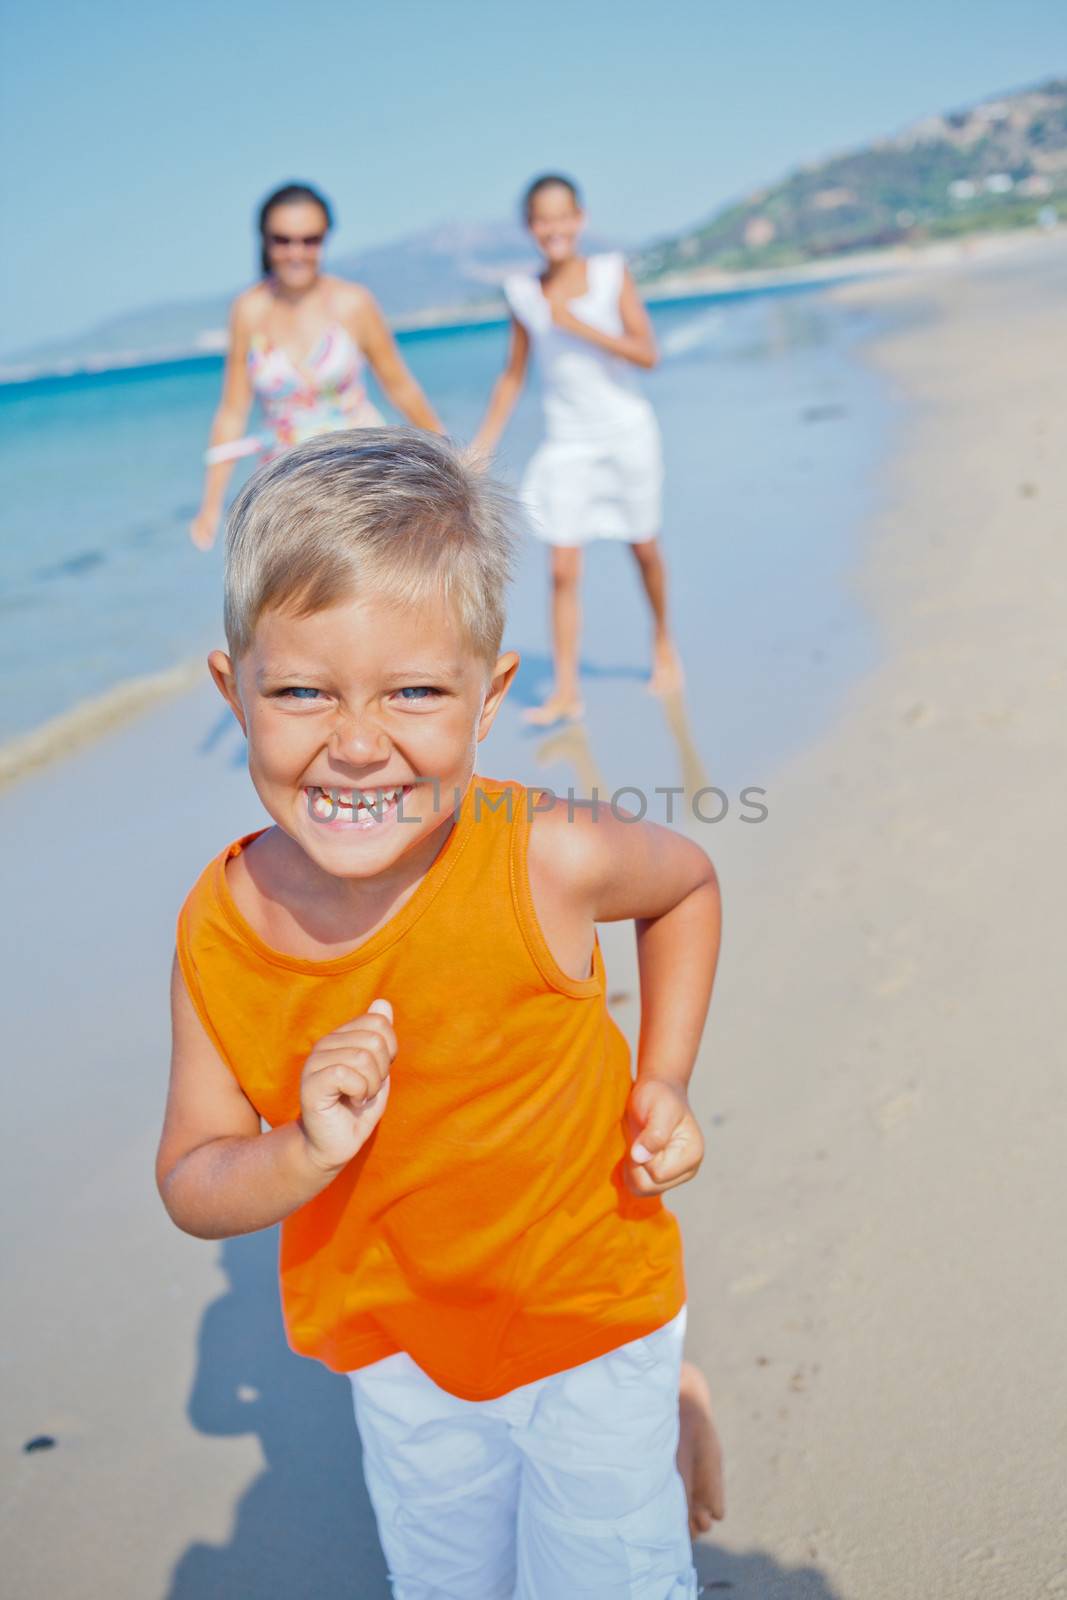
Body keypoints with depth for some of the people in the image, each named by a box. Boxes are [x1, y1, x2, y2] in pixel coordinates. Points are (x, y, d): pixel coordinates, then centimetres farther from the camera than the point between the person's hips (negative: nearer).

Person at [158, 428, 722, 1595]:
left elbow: (686, 881, -4)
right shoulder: (221, 928, -20)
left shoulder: (546, 859, -28)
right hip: (398, 1350, 3)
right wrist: (305, 1153, -29)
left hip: (592, 1323, -3)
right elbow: (191, 1183, -9)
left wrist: (663, 1086, -9)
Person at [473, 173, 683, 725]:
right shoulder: (523, 294, 1)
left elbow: (647, 353, -11)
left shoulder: (612, 274, -5)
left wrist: (579, 326, -20)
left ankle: (663, 643, 38)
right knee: (563, 571, -7)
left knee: (644, 550, 13)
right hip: (566, 444, 1)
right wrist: (480, 449, 6)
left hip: (627, 432, -1)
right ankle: (566, 691, -5)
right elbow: (513, 376, 9)